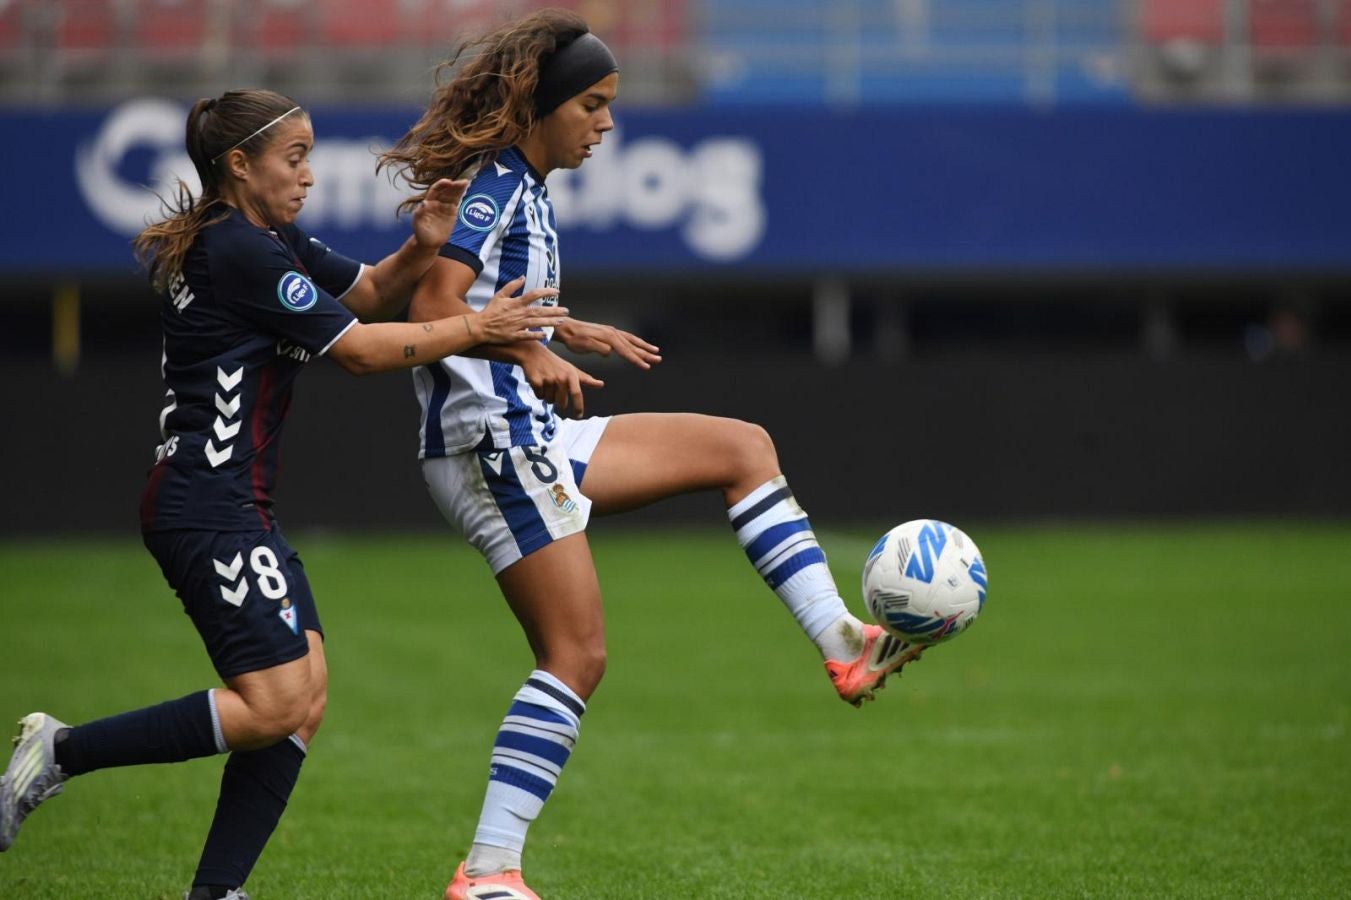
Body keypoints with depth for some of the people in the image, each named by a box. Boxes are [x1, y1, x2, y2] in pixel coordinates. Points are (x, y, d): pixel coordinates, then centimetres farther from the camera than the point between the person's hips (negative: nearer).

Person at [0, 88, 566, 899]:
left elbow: (369, 293, 20)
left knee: (308, 695, 3)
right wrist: (473, 329, -6)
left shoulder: (272, 242, 15)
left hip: (237, 511, 11)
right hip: (208, 507, -11)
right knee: (275, 705, -14)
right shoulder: (238, 252, -14)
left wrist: (422, 247, 0)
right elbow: (358, 348, -13)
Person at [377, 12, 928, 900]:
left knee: (743, 447, 11)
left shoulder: (526, 188, 17)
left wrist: (563, 331, 33)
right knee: (578, 654, -13)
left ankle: (844, 644, 5)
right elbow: (433, 307, -26)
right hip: (487, 439, -10)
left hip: (531, 438, 10)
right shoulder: (492, 183, -13)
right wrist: (530, 353, -38)